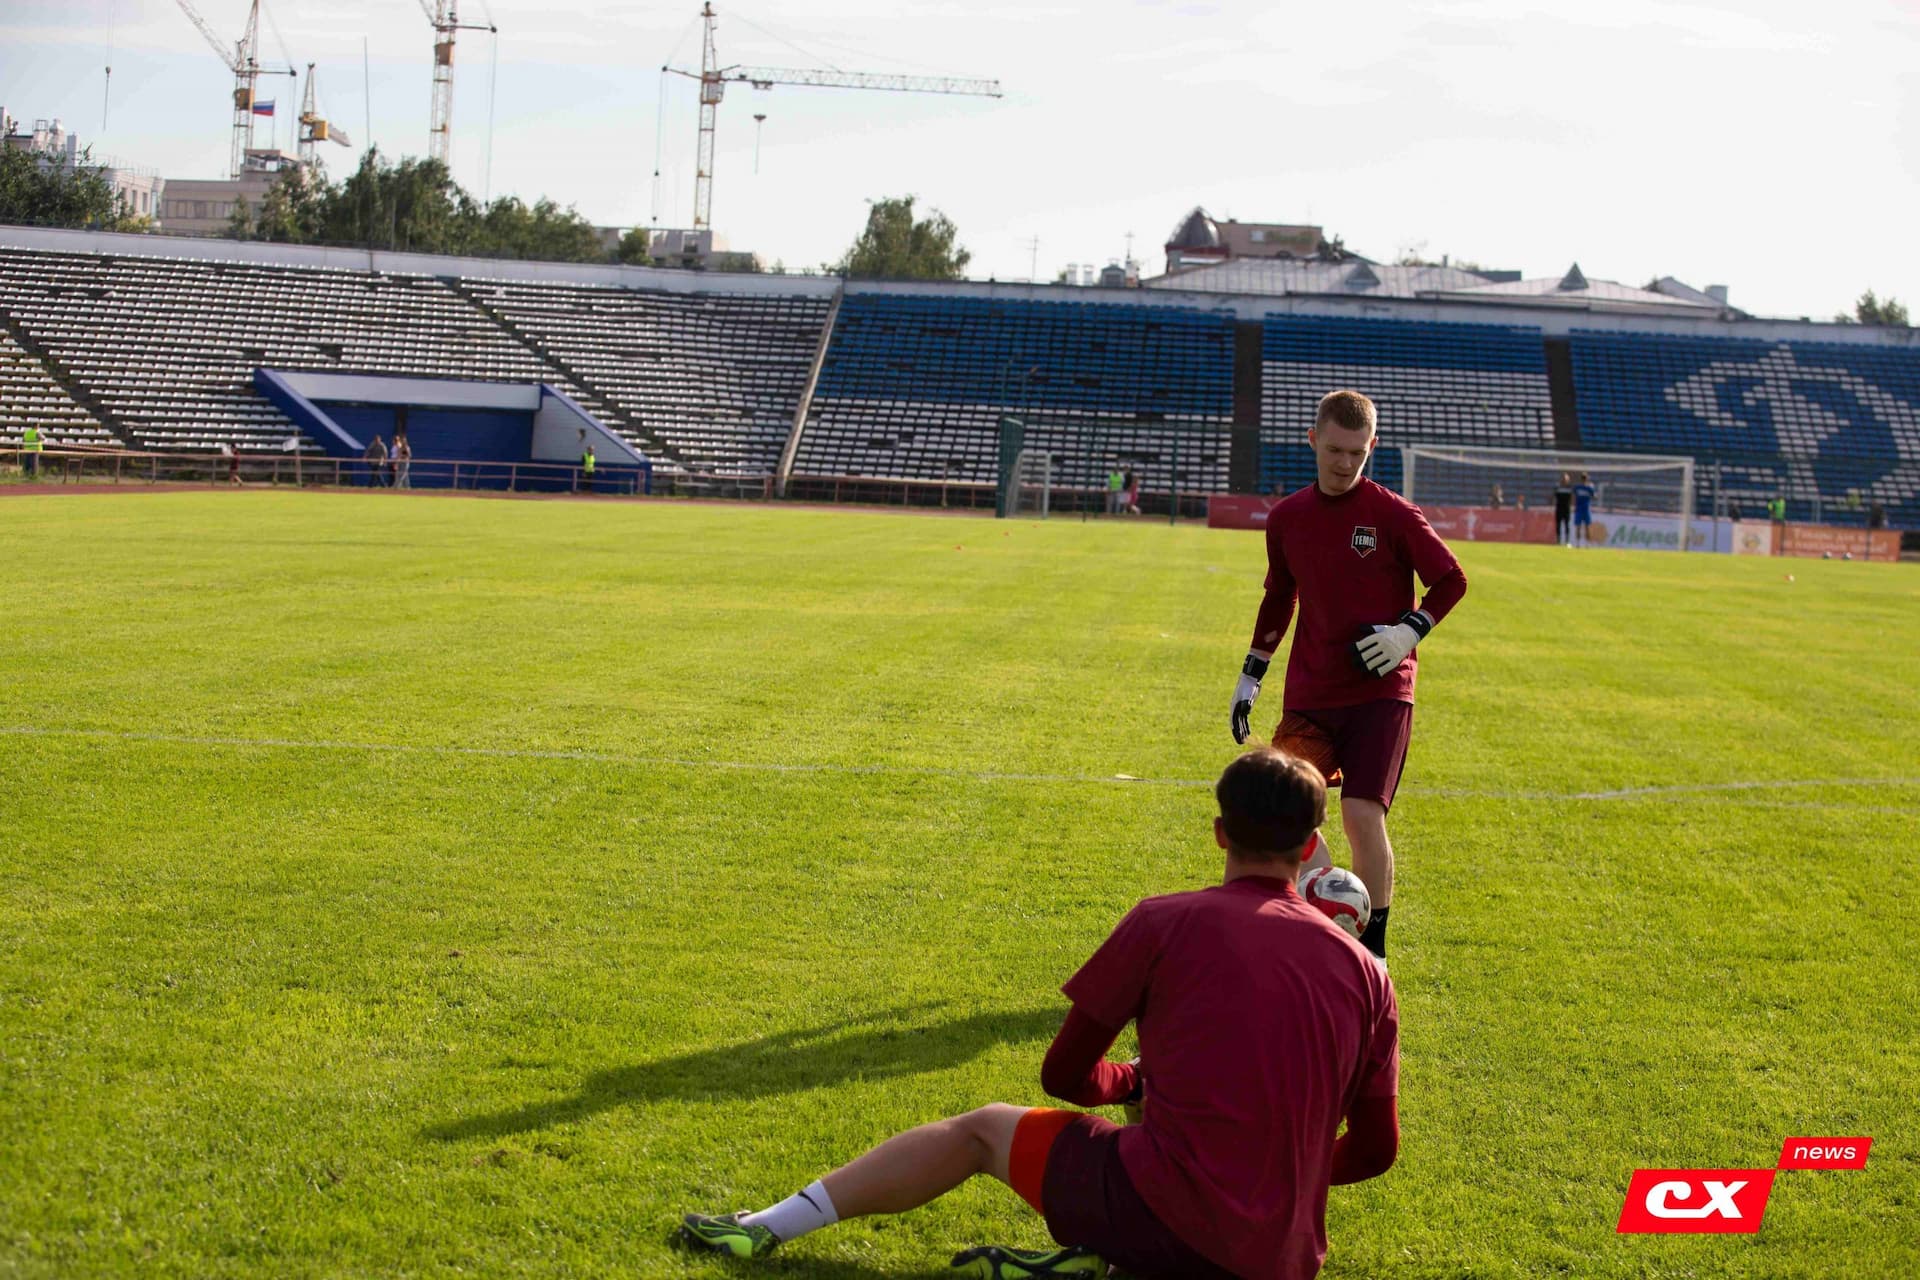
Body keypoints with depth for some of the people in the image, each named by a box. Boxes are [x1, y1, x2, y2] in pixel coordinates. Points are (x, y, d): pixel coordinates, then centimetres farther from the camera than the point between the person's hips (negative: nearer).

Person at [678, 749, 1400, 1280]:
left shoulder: (1166, 923, -1)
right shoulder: (1366, 972, 7)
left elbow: (1064, 1076, 7)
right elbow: (1375, 1152, 14)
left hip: (1170, 1215, -3)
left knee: (980, 1130, 20)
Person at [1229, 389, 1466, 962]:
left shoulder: (1393, 515, -5)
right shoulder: (1286, 518, 7)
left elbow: (1451, 580, 3)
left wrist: (1410, 631, -11)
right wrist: (1250, 676, 21)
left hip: (1379, 692, -4)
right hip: (1309, 694, 4)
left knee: (1363, 815, -13)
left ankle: (1373, 950, 4)